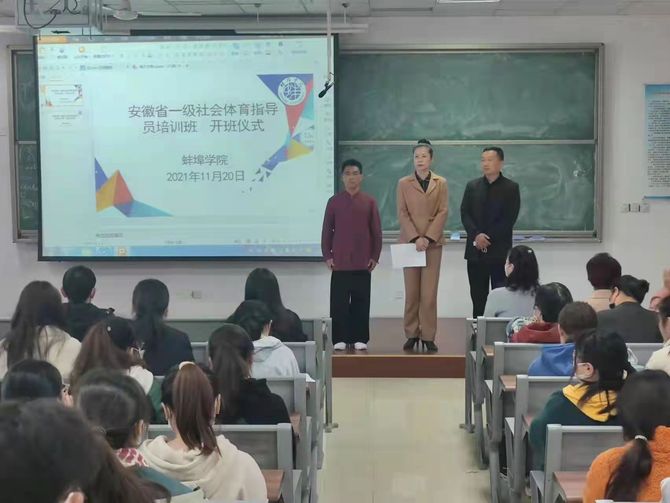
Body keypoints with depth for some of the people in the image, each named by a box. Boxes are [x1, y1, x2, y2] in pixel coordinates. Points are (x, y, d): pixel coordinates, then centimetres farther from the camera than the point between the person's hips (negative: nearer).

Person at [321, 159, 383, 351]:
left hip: (363, 263, 0)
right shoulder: (334, 201, 4)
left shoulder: (369, 202, 3)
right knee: (339, 302, 1)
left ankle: (360, 338, 12)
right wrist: (327, 256, 1)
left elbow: (376, 232, 5)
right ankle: (339, 339, 8)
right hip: (339, 263, 0)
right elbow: (326, 231, 6)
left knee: (361, 302, 4)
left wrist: (375, 256, 2)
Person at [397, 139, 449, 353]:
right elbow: (402, 213, 0)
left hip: (433, 243, 0)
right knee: (411, 292, 2)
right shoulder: (403, 183, 6)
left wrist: (428, 238, -11)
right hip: (409, 242, 1)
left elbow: (443, 212, 0)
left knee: (429, 293, -4)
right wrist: (415, 238, -12)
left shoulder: (441, 183, 6)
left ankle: (428, 336, 0)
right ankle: (412, 334, 8)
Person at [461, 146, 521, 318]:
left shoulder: (511, 187, 1)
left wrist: (488, 238, -14)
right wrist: (476, 235, -13)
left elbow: (509, 219, -7)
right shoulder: (472, 186, 11)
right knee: (478, 297, 5)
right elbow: (464, 214, 3)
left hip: (499, 250, -3)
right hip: (475, 250, 3)